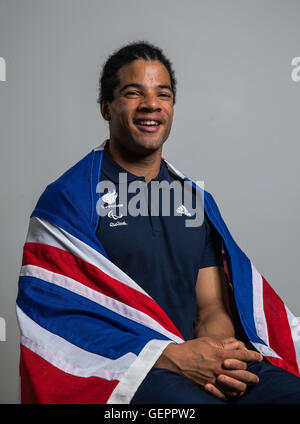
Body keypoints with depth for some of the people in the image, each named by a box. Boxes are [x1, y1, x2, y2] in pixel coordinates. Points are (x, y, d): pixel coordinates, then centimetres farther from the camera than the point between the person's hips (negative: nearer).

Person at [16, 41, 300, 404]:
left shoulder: (196, 200, 15)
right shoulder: (66, 200, 0)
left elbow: (212, 308, 12)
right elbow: (57, 315, -9)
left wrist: (221, 352, -13)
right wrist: (173, 356, -17)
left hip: (204, 362, 5)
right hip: (120, 370, -5)